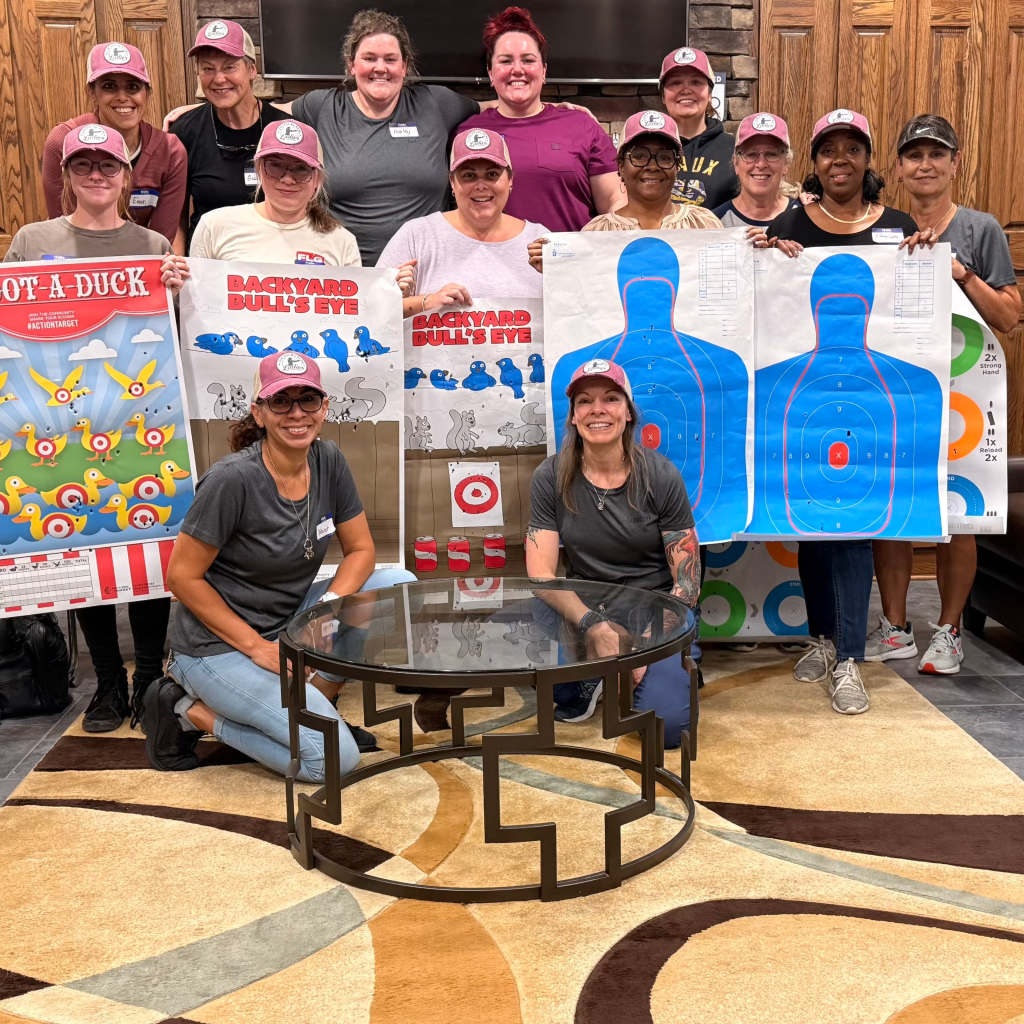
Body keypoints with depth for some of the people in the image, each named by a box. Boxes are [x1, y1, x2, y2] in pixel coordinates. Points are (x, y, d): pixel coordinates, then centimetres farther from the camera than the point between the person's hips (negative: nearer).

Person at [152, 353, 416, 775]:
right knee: (336, 758, -16)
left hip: (290, 623, 7)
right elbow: (182, 576, -17)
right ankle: (189, 712, 2)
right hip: (221, 645, -7)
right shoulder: (233, 479, -22)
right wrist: (257, 647, -17)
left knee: (400, 584, -9)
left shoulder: (328, 461, -3)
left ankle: (310, 704, 3)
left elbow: (361, 550, 3)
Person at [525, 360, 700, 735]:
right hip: (583, 610, 2)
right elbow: (541, 572, -12)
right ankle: (586, 684, 3)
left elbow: (687, 581, -7)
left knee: (666, 726, -27)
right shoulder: (551, 477, -6)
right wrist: (593, 626, -29)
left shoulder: (661, 476, -8)